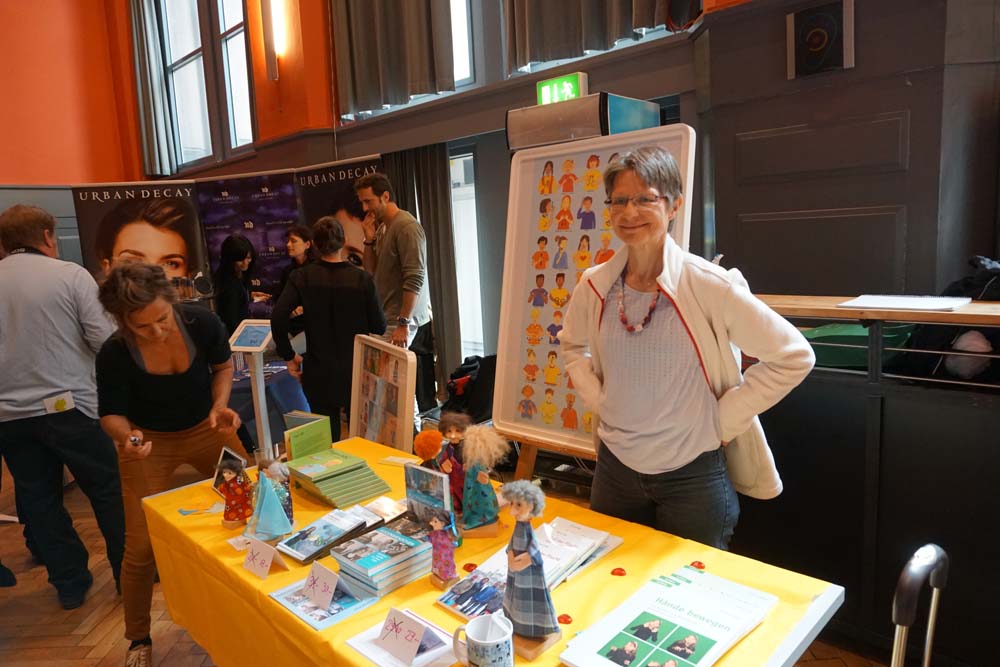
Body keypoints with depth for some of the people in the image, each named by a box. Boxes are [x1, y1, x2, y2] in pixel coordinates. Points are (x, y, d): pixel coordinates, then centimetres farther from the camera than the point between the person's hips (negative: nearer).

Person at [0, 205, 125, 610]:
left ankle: (70, 584, 26)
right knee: (108, 491, 11)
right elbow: (105, 339, -12)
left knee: (39, 501, 15)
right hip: (67, 405, -4)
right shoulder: (71, 275, -8)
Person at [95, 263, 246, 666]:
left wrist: (220, 405, -20)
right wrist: (125, 435, -34)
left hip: (207, 429, 2)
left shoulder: (202, 323, -25)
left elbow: (222, 366, -4)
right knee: (141, 546, 0)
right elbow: (111, 413, -12)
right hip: (150, 442, -2)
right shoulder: (114, 356, -28)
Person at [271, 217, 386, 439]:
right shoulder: (362, 279, -8)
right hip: (358, 371, 0)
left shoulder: (302, 277, -6)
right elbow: (379, 328, -5)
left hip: (319, 373, 0)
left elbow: (278, 317, -17)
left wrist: (288, 356, -4)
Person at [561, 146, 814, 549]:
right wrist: (598, 401, 2)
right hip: (615, 469, 4)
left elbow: (794, 356, -10)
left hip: (693, 474, -3)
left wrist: (724, 420, -11)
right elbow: (572, 345, 16)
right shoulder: (595, 286, -5)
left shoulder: (707, 284, -17)